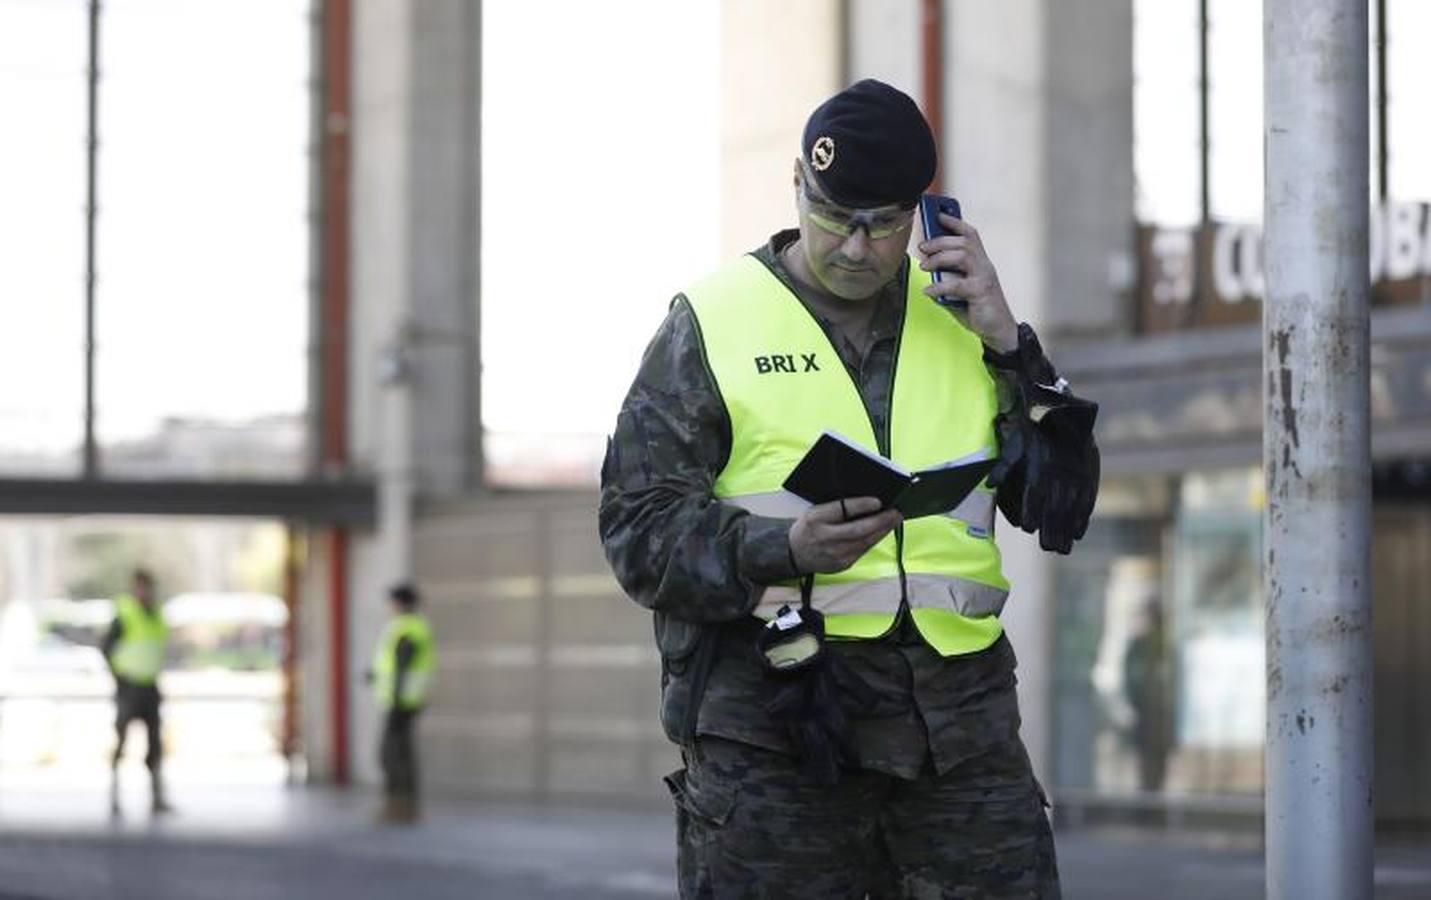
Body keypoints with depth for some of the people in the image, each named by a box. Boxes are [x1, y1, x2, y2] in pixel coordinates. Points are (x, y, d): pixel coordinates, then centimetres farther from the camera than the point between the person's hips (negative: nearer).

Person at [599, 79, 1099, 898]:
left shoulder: (958, 313, 14)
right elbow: (639, 525, -3)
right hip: (773, 723, -3)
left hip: (958, 718, 3)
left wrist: (1007, 346, -1)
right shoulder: (711, 324, 4)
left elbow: (1062, 506, 10)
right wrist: (784, 551, -20)